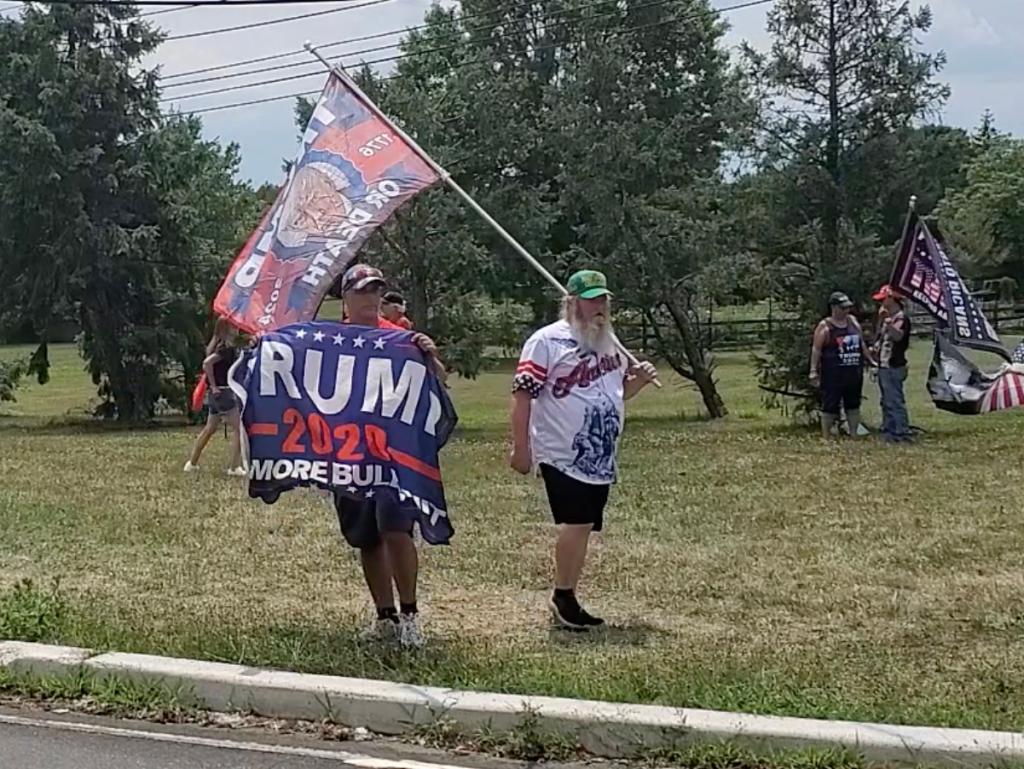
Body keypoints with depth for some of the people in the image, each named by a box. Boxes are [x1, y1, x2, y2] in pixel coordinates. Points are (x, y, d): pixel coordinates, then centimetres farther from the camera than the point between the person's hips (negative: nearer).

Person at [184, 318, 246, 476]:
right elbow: (207, 363, -27)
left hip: (215, 393, 9)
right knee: (238, 428, -5)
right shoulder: (227, 347, -16)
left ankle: (192, 464, 23)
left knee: (210, 429, 18)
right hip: (223, 391, -9)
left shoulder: (217, 345, 12)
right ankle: (235, 467, -8)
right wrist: (214, 385, -18)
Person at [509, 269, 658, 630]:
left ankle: (567, 601, 19)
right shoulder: (547, 341, -8)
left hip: (601, 459, 8)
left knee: (581, 527, 10)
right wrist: (520, 447, -16)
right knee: (576, 522, -16)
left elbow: (616, 391, 26)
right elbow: (522, 394, -12)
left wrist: (639, 380, 4)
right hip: (563, 455, -7)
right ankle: (562, 596, -2)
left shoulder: (609, 342, 15)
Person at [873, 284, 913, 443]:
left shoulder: (901, 317, -12)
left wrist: (888, 322, -41)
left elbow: (898, 336, -31)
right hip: (884, 365, 10)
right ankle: (888, 431, 22)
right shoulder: (889, 317, 17)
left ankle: (902, 433, -11)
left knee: (895, 401, -12)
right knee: (886, 401, 15)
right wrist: (881, 320, 12)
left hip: (894, 367, -10)